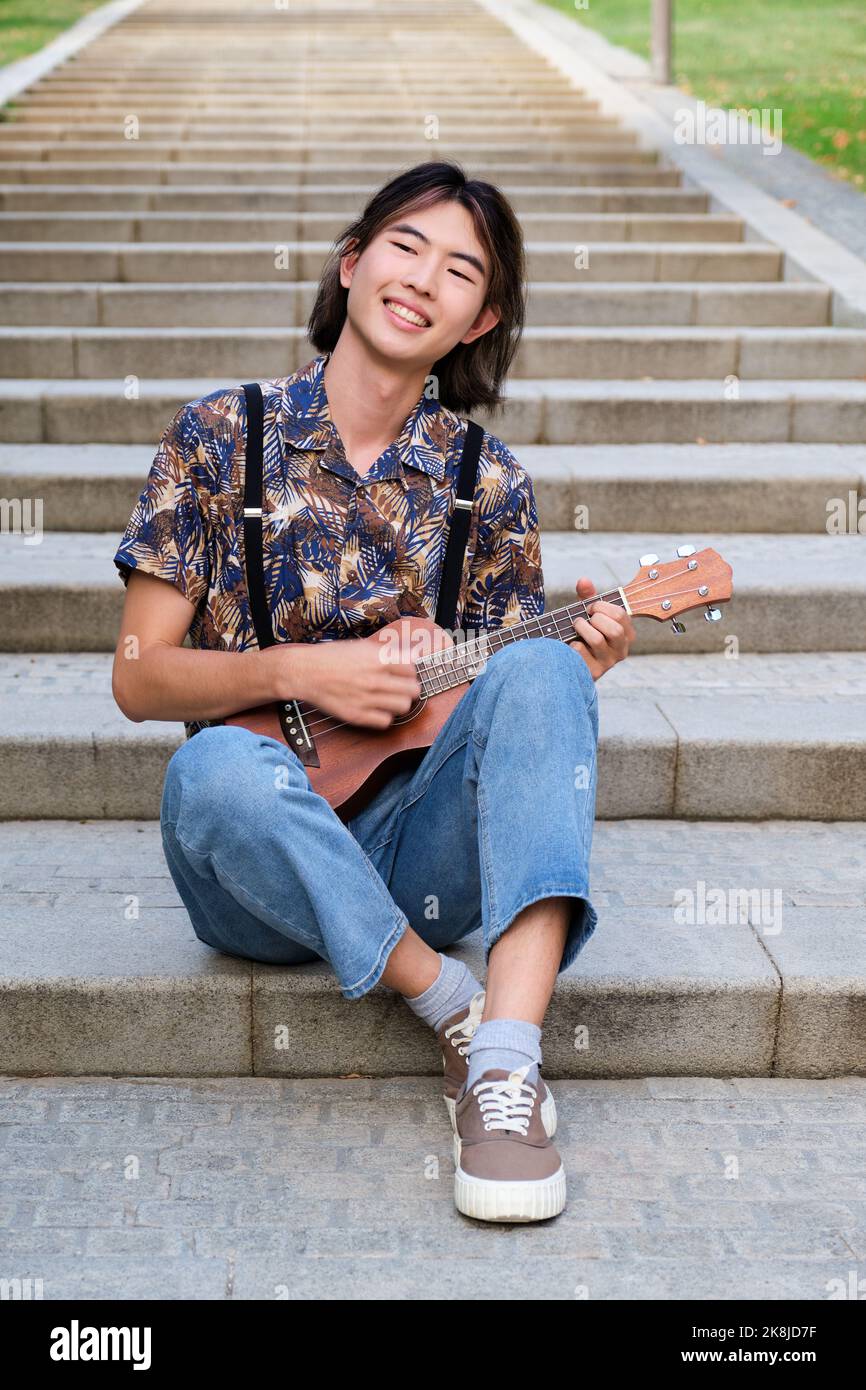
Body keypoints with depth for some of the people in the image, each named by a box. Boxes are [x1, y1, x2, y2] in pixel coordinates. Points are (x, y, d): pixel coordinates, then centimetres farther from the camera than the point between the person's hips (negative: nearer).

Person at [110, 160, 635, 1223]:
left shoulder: (487, 482, 4)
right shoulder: (219, 438, 0)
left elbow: (494, 693, 8)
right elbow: (139, 676, -1)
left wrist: (576, 672, -14)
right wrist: (295, 671, -17)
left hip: (417, 842, 1)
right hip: (258, 861, -1)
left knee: (540, 669, -27)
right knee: (219, 769, -35)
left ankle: (508, 1066, -37)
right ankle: (464, 1019, -22)